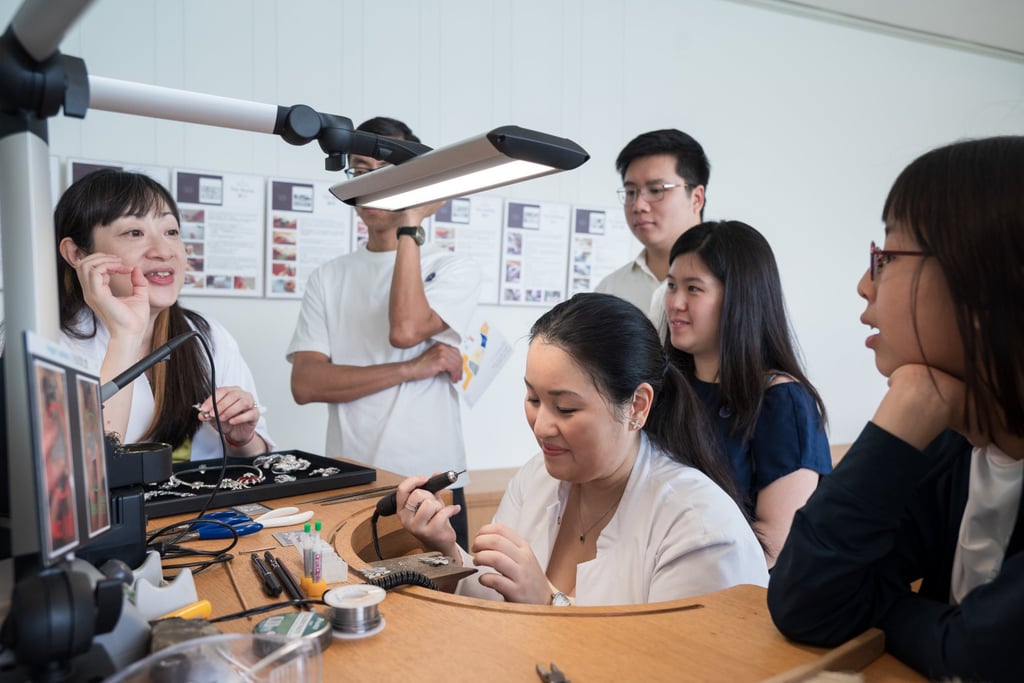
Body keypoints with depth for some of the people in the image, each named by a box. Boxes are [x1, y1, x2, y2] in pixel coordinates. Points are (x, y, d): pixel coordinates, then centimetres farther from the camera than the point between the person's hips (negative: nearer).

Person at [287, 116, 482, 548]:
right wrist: (412, 369, -14)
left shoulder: (455, 270, -1)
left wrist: (410, 224, -11)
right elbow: (305, 384, -4)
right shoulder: (328, 278, 7)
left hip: (431, 487, -2)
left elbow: (405, 330, -21)